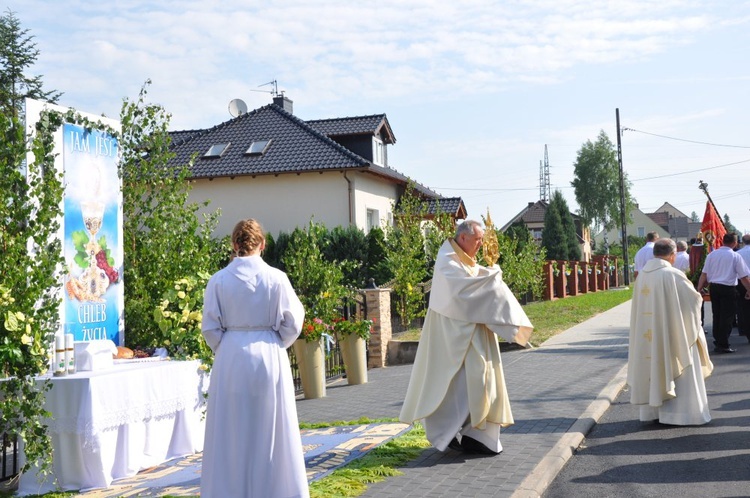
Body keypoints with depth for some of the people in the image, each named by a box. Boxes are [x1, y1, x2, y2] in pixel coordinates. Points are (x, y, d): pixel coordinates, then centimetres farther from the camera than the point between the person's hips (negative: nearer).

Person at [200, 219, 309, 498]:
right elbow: (293, 322, -1)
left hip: (230, 359, 1)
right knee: (270, 430, 10)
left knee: (231, 431, 9)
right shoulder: (275, 278, -7)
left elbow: (210, 328, 0)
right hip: (269, 358, -1)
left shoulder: (219, 280, -5)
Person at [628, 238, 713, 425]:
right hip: (673, 334, -6)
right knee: (678, 371, 5)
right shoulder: (673, 275, -17)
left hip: (648, 336, 6)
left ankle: (652, 410, 21)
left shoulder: (642, 275, 1)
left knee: (652, 369, 14)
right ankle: (681, 413, 8)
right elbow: (694, 298, -8)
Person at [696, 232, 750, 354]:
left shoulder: (711, 255, 3)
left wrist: (699, 289, 10)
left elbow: (704, 274, 4)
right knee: (727, 317, 1)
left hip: (713, 287, 5)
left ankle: (718, 340, 27)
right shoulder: (735, 256, -8)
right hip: (728, 289, -5)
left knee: (717, 315, 16)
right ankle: (723, 345, 1)